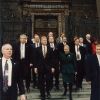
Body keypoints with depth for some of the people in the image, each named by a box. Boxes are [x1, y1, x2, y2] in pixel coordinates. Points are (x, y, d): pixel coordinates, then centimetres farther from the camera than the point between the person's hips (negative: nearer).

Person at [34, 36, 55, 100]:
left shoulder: (50, 49, 4)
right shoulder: (37, 49, 3)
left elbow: (51, 59, 4)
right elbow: (35, 59, 2)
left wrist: (52, 67, 0)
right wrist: (35, 67, -3)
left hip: (48, 67, 0)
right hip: (40, 67, 0)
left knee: (48, 79, -11)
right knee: (41, 82, 4)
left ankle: (48, 91, 16)